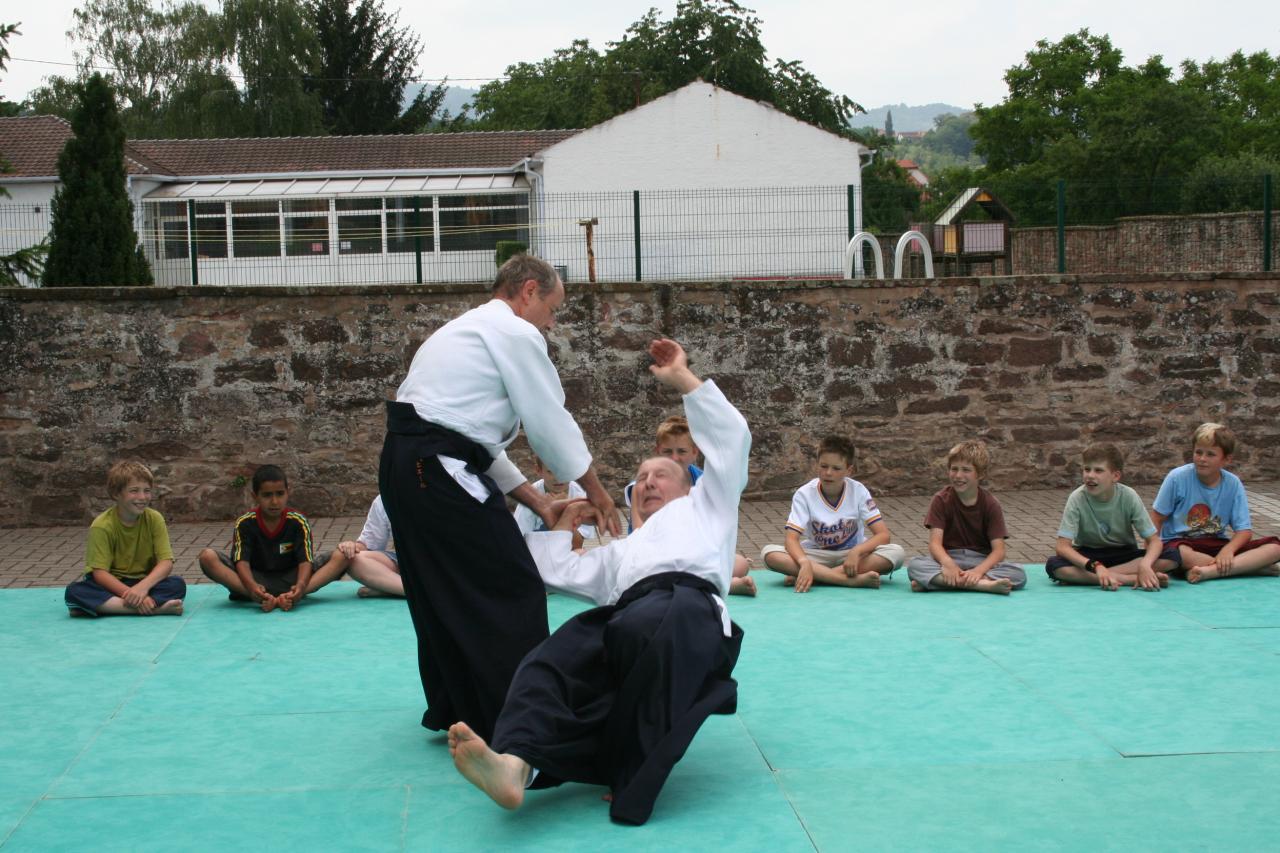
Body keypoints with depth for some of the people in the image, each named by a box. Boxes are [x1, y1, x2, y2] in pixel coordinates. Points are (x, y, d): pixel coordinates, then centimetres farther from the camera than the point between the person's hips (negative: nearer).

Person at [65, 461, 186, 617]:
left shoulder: (154, 519, -5)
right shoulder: (102, 526, -12)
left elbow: (166, 562, -12)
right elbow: (100, 572, -18)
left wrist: (143, 586, -31)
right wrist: (130, 594, -33)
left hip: (144, 582, 1)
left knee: (178, 585, -26)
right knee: (74, 591, -33)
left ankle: (107, 606, -30)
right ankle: (157, 608, -40)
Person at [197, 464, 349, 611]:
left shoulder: (298, 522, -9)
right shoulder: (244, 523, -9)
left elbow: (305, 560, -17)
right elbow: (242, 561, -20)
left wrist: (301, 585, -41)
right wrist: (252, 586, -43)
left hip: (290, 580, 0)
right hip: (257, 580, 0)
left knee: (340, 557, -21)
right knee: (207, 557, -24)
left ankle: (289, 597, -37)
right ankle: (262, 598, -37)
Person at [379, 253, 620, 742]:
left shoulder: (466, 332, 27)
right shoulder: (515, 334, -4)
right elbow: (551, 423, -3)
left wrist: (539, 504, 22)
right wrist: (596, 492, 12)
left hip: (403, 468, 10)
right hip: (441, 472, -10)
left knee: (441, 598, 19)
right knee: (512, 593, -4)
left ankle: (453, 712, 27)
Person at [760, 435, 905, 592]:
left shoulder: (858, 491, -10)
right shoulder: (804, 494, -11)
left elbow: (884, 535, -14)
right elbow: (791, 539, -19)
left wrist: (856, 552, -33)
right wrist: (805, 563, -41)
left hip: (851, 556, 0)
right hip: (816, 556, 0)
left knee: (896, 553, -29)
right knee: (769, 553, -29)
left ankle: (818, 576, -28)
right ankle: (852, 580, -35)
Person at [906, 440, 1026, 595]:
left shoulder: (990, 504, -3)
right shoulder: (941, 500, -2)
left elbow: (998, 550, -11)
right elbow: (935, 542, -13)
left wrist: (979, 570, -31)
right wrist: (948, 563, -36)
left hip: (981, 561, 1)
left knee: (1019, 574, -28)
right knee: (914, 565, -31)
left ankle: (938, 581, -35)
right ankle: (986, 585, -40)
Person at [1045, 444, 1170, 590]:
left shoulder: (1128, 496, -15)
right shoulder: (1077, 498, -18)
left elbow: (1154, 541, -14)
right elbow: (1062, 546, -24)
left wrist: (1145, 564, -37)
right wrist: (1096, 566, -40)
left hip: (1123, 554, 1)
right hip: (1088, 556, -1)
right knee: (1053, 566, -34)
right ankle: (1133, 580, -31)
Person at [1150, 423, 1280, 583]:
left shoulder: (1233, 484, -3)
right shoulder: (1177, 478, -10)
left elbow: (1244, 530, -3)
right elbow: (1157, 518, -4)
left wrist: (1228, 550, -24)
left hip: (1218, 544, 3)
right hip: (1180, 542, -3)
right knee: (1180, 553, -41)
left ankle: (1210, 571, -32)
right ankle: (1253, 565, -25)